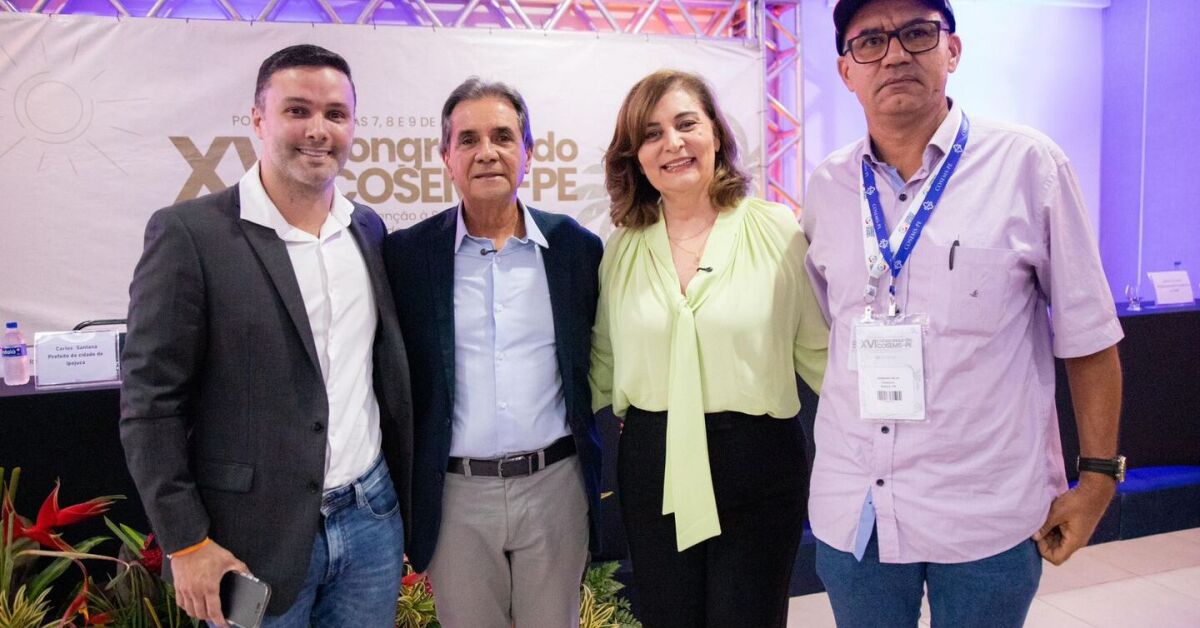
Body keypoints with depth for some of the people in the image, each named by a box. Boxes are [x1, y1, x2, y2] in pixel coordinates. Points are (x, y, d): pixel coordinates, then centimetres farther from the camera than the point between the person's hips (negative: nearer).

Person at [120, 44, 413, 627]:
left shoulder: (369, 229, 5)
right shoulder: (189, 232, -10)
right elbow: (151, 402, -9)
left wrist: (405, 498, 11)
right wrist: (187, 543, -10)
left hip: (372, 519, 5)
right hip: (255, 538, -4)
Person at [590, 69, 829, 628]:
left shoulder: (778, 230, -5)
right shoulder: (622, 248, 5)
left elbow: (820, 352, -2)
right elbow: (604, 366, 12)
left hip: (756, 462, -2)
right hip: (652, 468, 3)